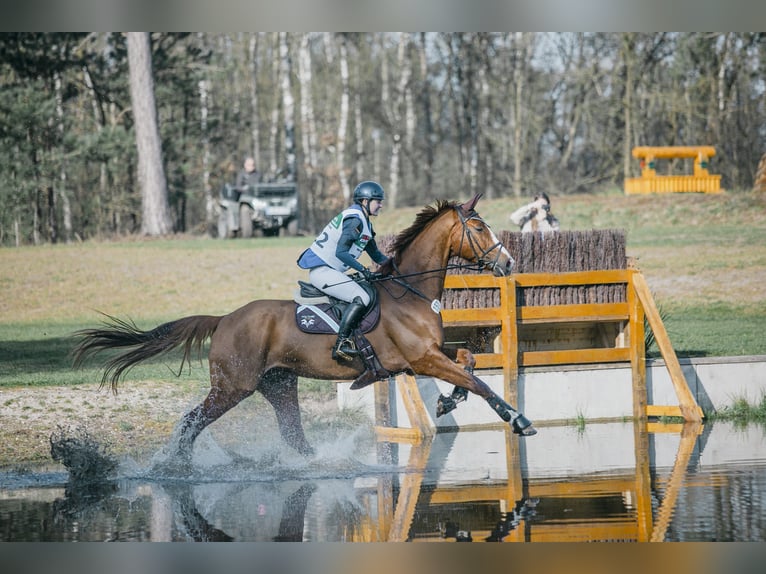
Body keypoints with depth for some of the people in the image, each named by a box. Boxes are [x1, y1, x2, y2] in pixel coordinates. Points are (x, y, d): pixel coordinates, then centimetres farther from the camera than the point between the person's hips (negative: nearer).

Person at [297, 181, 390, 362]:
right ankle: (341, 344, -28)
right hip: (322, 270, -11)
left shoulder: (364, 223, 18)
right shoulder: (354, 220, -15)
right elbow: (341, 252, -24)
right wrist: (364, 271, -28)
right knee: (361, 298, -25)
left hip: (331, 270, 11)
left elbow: (376, 255, 25)